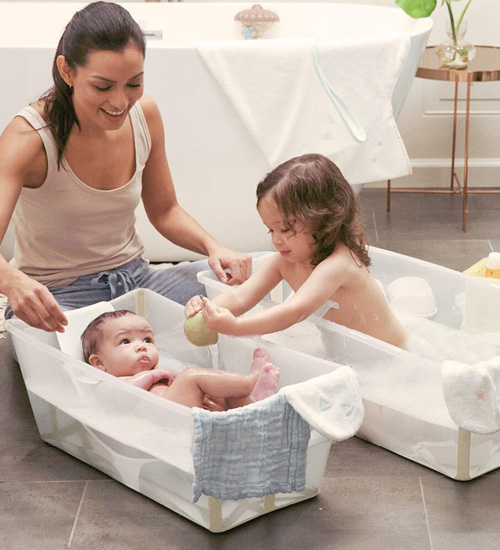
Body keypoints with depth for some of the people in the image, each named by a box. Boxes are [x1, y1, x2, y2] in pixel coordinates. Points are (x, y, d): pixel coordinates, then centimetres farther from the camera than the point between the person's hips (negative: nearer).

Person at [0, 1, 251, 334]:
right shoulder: (29, 136, -20)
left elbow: (164, 211, 11)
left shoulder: (145, 114, -3)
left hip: (135, 280, 6)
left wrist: (213, 247, -9)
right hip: (56, 297, -6)